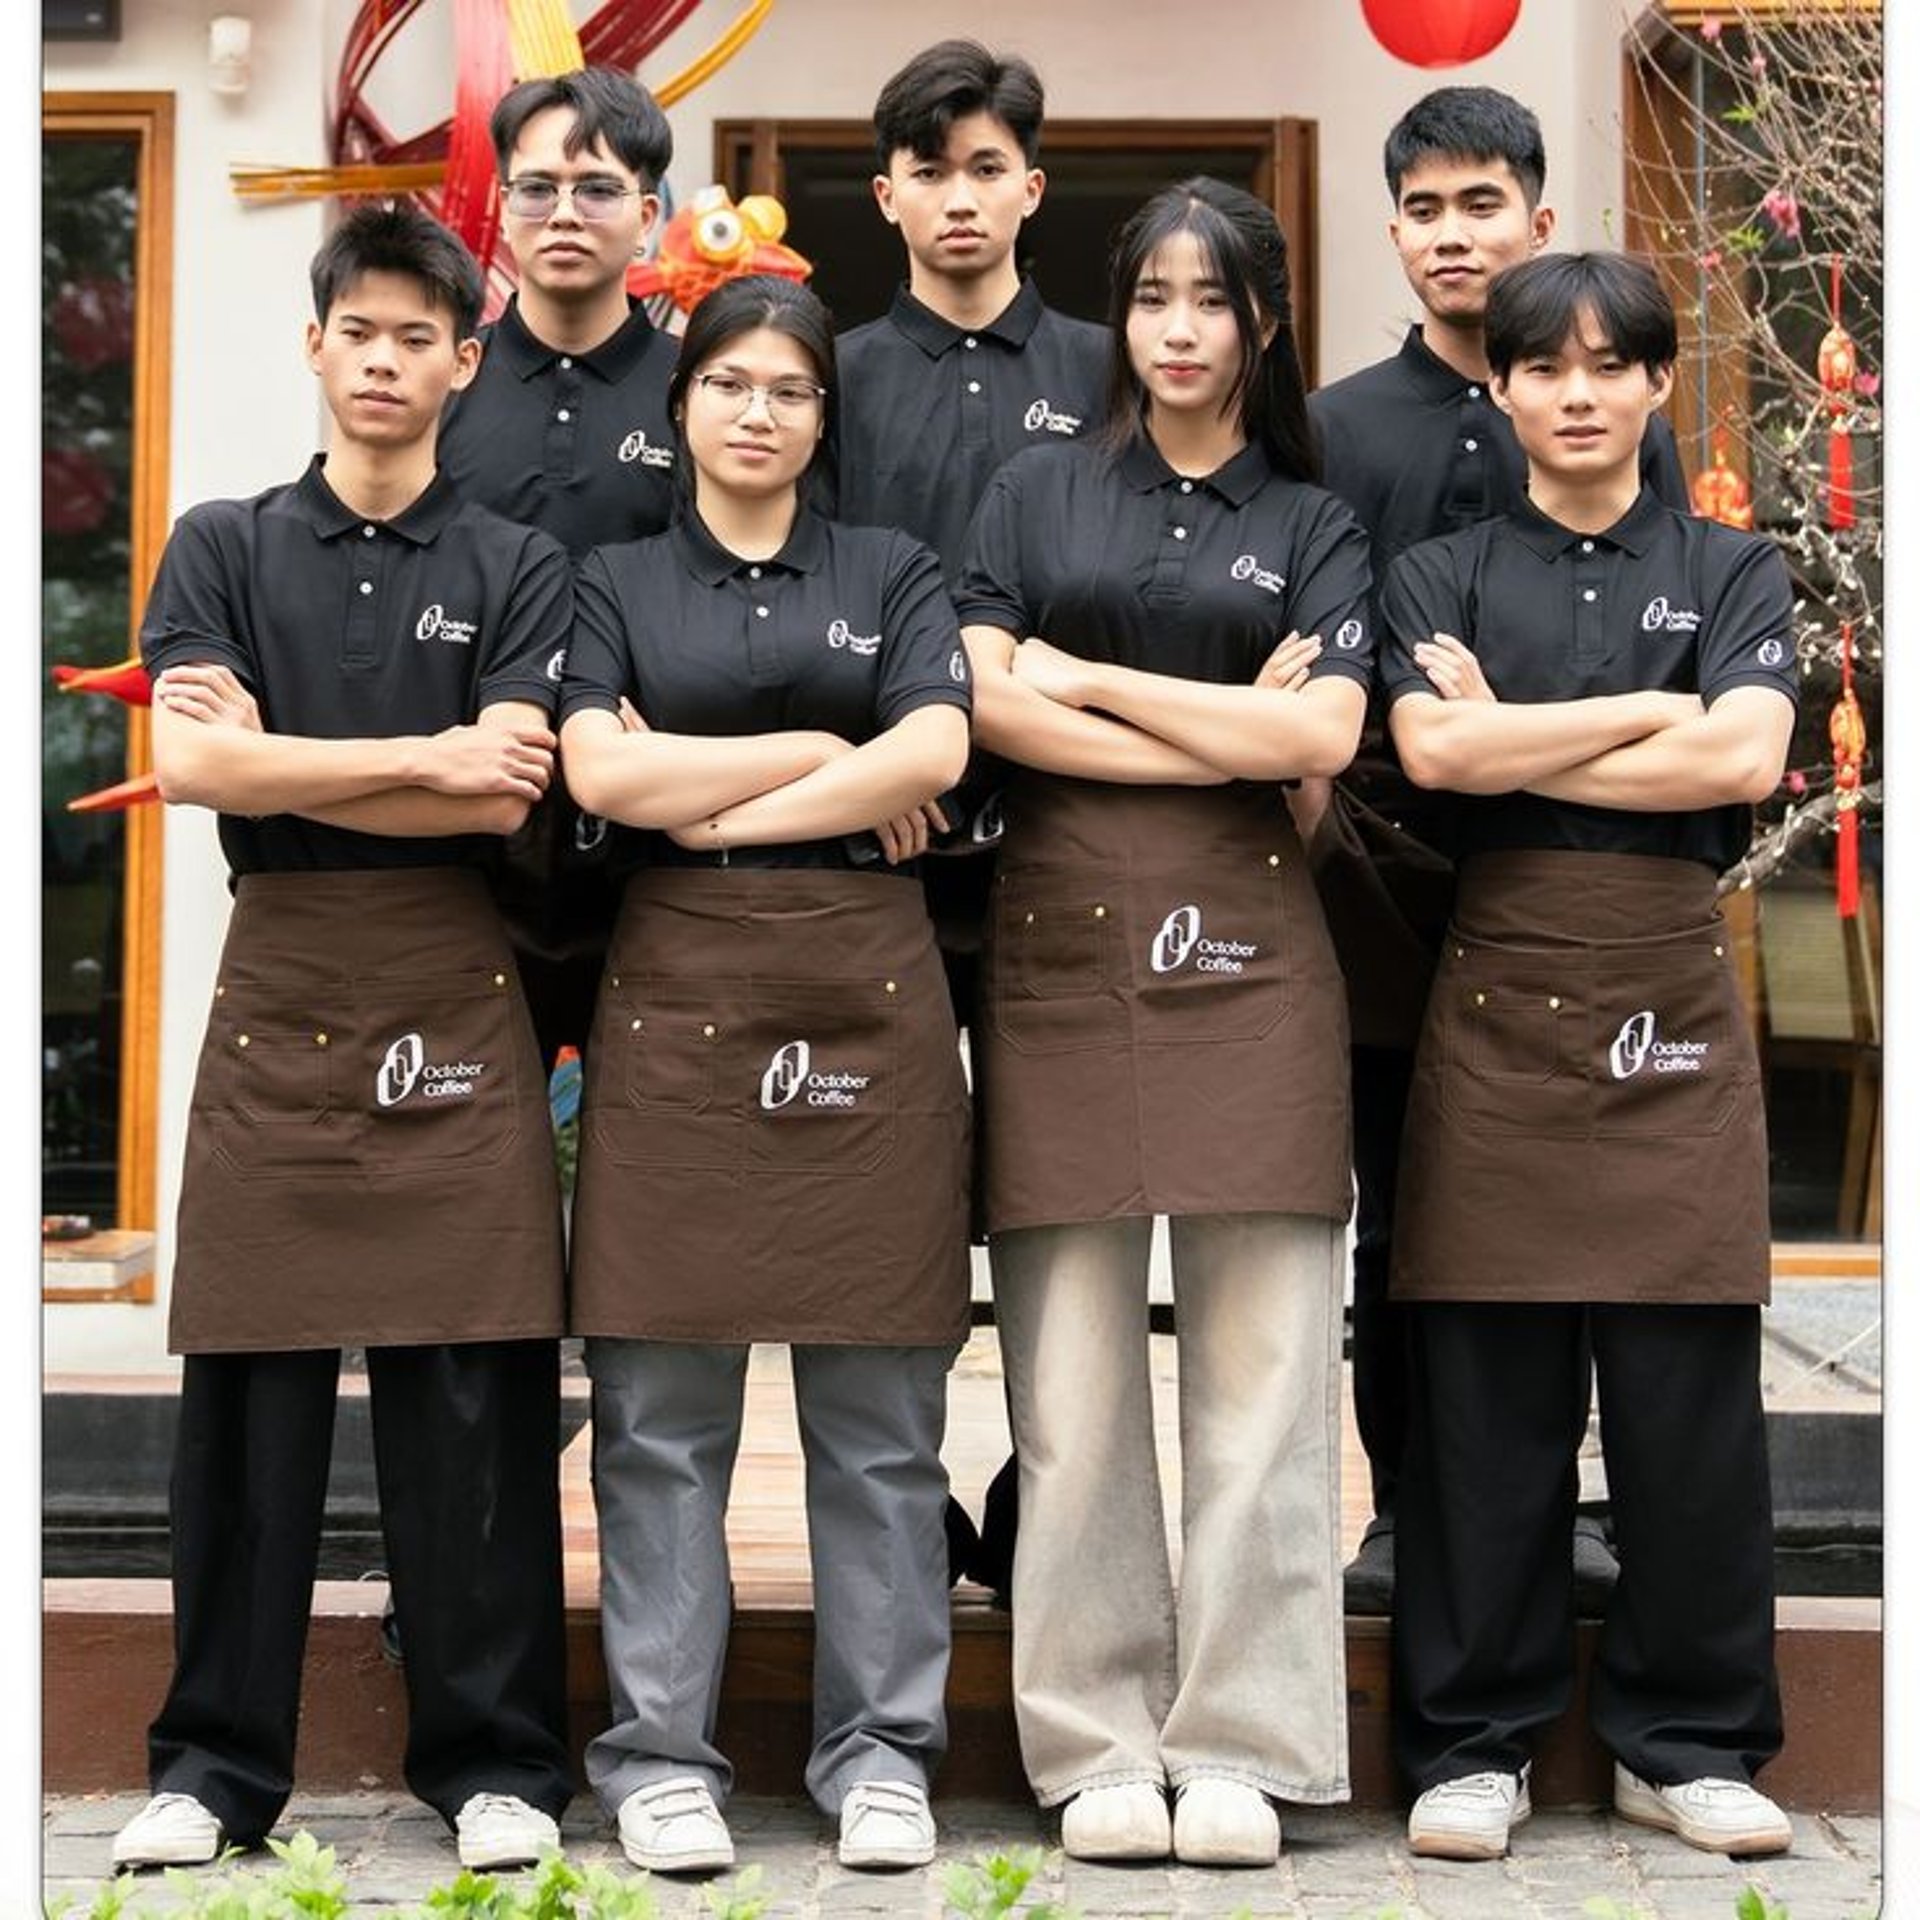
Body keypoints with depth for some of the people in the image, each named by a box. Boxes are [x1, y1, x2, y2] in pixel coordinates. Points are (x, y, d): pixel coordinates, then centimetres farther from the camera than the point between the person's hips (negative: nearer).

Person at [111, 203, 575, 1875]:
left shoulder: (517, 572, 8)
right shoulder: (224, 549, 11)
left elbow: (506, 801, -6)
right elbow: (192, 762, -6)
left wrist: (276, 761, -5)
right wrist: (424, 755, -7)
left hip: (455, 1002, -1)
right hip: (277, 991, 1)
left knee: (472, 1401, -1)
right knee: (249, 1394, 2)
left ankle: (495, 1766, 8)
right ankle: (217, 1766, 11)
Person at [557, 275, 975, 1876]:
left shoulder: (894, 575, 12)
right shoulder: (616, 587, 12)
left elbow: (935, 754, -6)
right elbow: (602, 771, -6)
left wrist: (717, 813, -7)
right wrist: (821, 755, -4)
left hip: (867, 995, 0)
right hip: (677, 1001, 0)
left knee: (880, 1408, 1)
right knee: (663, 1401, 0)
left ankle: (883, 1750, 9)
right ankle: (661, 1749, 8)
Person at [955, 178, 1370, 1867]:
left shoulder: (1313, 525, 12)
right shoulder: (1039, 492, 13)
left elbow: (1320, 734, -4)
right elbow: (980, 702, -2)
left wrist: (1087, 677, -2)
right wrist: (1220, 737, -5)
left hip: (1243, 949, 0)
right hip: (1061, 939, 0)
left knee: (1260, 1362, -2)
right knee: (1072, 1363, -1)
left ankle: (1237, 1746, 5)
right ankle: (1098, 1745, 8)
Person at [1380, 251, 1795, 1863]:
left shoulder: (1734, 572, 10)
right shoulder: (1444, 575, 9)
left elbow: (1744, 760, -10)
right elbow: (1432, 749, -12)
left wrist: (1514, 744, -8)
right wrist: (1656, 709, -7)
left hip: (1674, 1004, 1)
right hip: (1502, 997, 0)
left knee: (1693, 1392, 2)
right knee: (1487, 1396, 1)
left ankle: (1690, 1741, 15)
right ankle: (1473, 1744, 12)